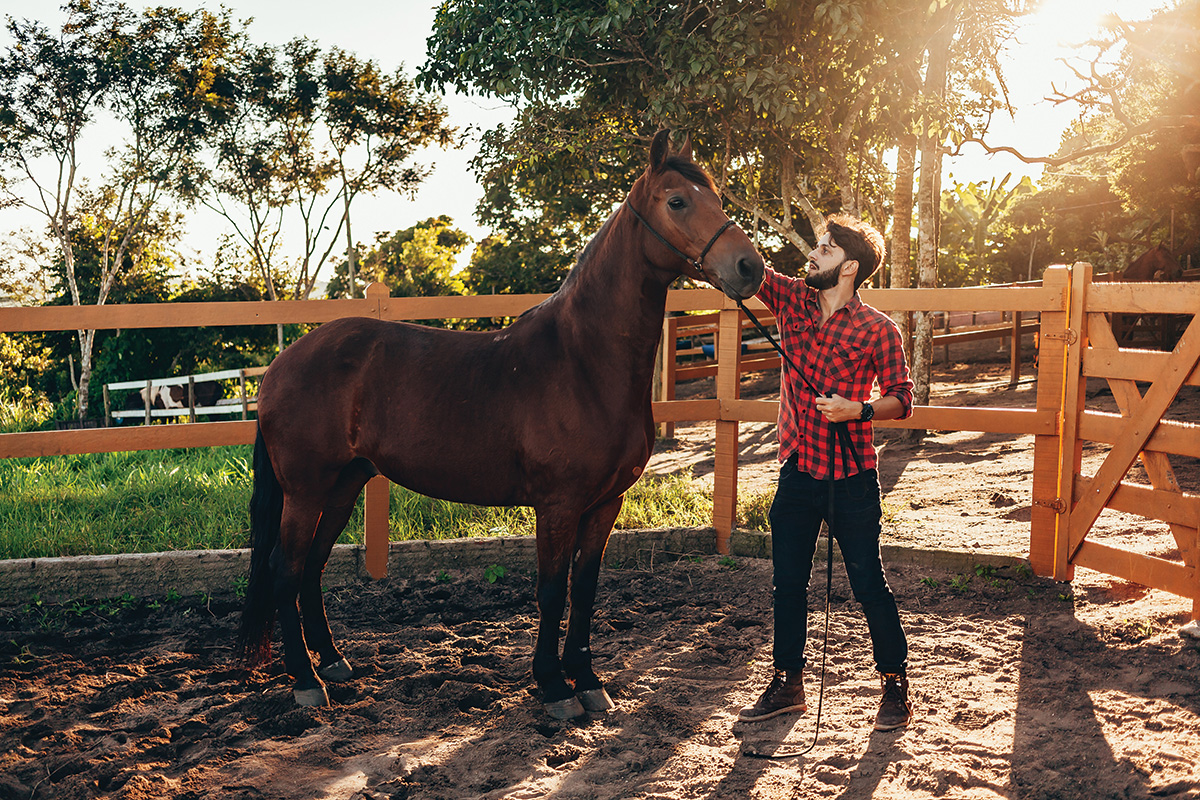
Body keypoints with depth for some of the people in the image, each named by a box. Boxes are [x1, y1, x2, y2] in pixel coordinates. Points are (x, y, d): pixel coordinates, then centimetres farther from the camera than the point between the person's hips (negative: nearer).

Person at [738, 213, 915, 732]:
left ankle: (895, 685, 20)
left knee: (868, 584, 4)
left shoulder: (877, 329, -6)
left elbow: (901, 398, -3)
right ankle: (787, 683, 25)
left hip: (850, 475, -4)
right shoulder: (791, 299, 5)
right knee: (787, 582, 11)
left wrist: (858, 409, -20)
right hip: (797, 469, 4)